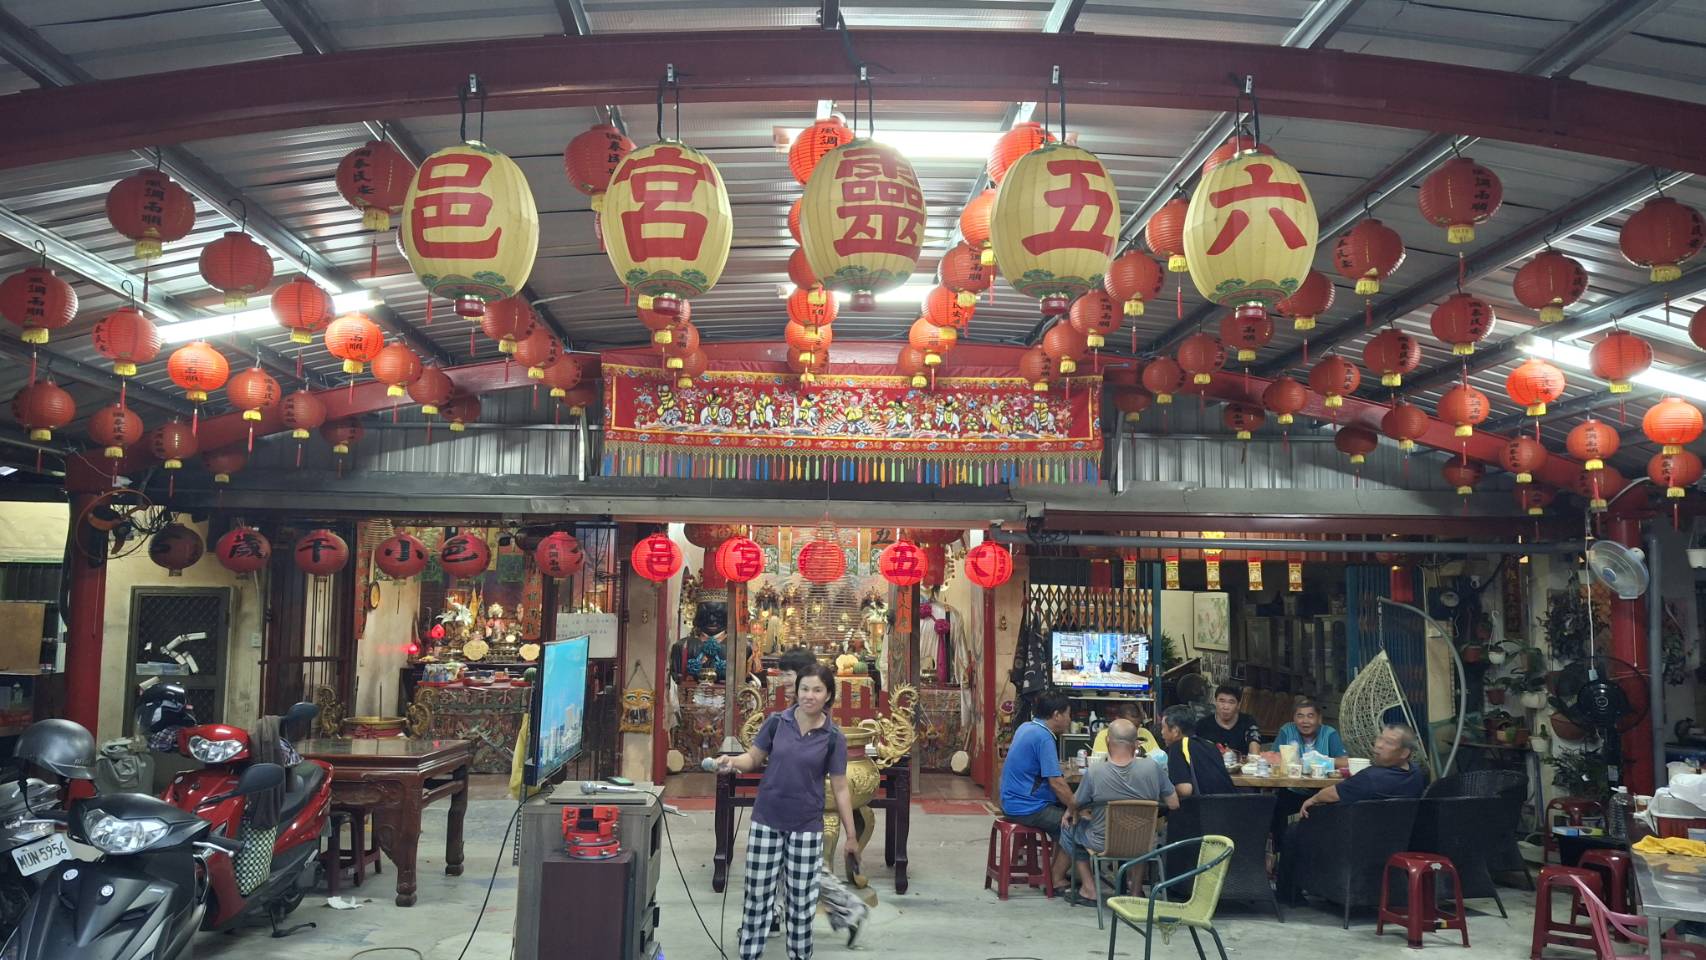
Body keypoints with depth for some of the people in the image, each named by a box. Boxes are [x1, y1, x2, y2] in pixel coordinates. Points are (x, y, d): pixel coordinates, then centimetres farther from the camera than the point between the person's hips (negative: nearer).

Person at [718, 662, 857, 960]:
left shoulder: (833, 737, -7)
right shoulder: (776, 722, -5)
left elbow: (840, 789, -2)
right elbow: (754, 758, 4)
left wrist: (850, 835, 1)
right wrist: (733, 761, -19)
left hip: (807, 827, -1)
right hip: (766, 822, 1)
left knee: (802, 899, 8)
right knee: (757, 893, 8)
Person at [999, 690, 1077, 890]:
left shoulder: (1026, 727, 10)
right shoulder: (1044, 738, -20)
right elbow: (1056, 783, -23)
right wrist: (1074, 808, -12)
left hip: (1012, 801, 10)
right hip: (1027, 808, -10)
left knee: (1065, 811, 20)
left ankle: (1055, 871, 24)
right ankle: (1057, 880, 2)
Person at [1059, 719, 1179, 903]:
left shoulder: (1094, 773, -23)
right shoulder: (1152, 769, -19)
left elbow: (1076, 806, -8)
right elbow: (1174, 804, -8)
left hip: (1103, 843, -2)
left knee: (1070, 828, 27)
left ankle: (1089, 889, 26)